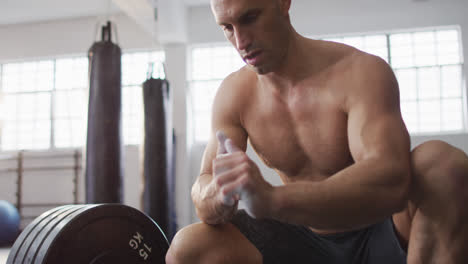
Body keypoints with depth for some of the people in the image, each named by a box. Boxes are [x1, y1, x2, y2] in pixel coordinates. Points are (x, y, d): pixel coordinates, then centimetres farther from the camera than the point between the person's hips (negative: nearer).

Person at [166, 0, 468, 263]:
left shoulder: (360, 72, -20)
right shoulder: (234, 94, -5)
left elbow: (389, 181, -36)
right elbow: (203, 188, -10)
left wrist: (271, 199, -51)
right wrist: (219, 193, -36)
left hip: (381, 235, -3)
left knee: (443, 161, -32)